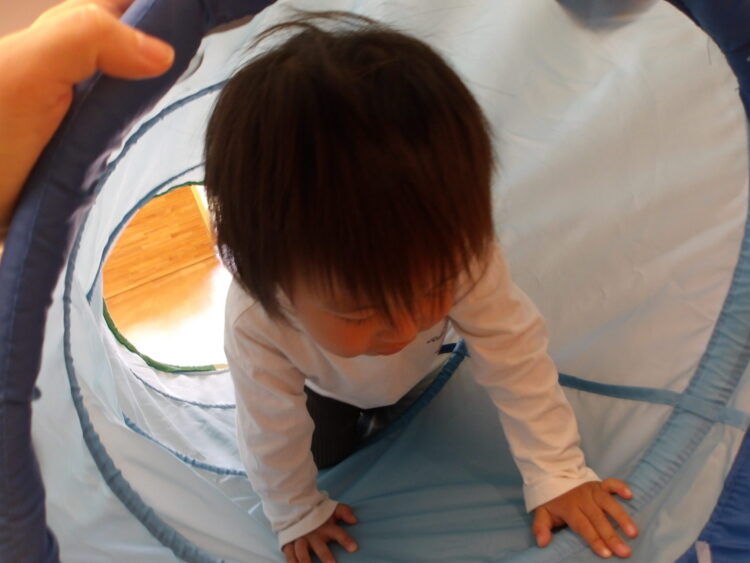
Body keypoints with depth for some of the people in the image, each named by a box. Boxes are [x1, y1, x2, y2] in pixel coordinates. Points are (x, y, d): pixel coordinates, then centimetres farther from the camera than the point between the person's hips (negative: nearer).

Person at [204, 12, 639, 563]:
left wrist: (558, 472, -31)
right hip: (323, 388, -1)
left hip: (416, 372, 2)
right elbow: (274, 435, -29)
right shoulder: (256, 327, -47)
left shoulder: (453, 252, -47)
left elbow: (515, 355, -35)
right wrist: (299, 514, -12)